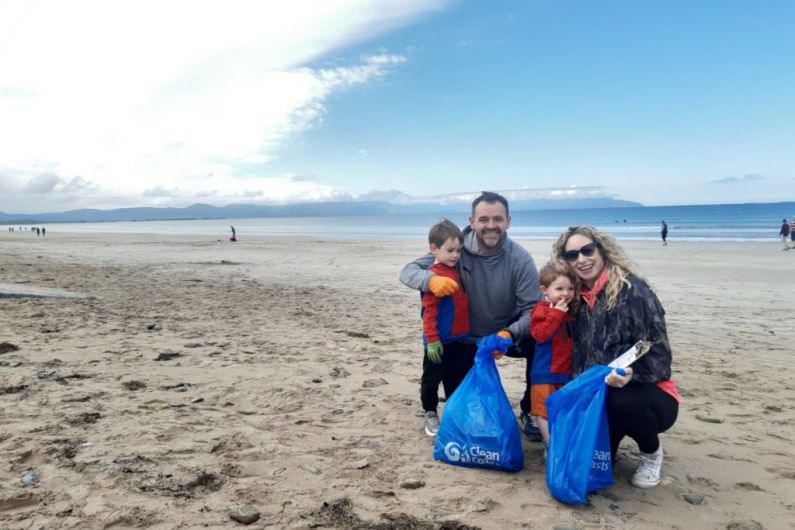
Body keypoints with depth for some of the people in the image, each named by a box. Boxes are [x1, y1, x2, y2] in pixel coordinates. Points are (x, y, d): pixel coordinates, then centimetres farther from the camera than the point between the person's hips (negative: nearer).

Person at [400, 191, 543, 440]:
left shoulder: (520, 259, -22)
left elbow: (533, 310, -25)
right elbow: (408, 271, -22)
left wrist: (509, 334, -45)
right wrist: (431, 279, -45)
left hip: (509, 331, -1)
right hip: (467, 336, 1)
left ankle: (529, 412, -4)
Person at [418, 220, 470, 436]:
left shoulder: (455, 271, 7)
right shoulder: (434, 276, -19)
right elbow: (429, 311, -20)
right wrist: (432, 339, -22)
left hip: (459, 340, 8)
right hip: (441, 341, -8)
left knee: (458, 379, 18)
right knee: (432, 379, 10)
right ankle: (430, 414, 25)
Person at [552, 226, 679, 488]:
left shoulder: (631, 288, -16)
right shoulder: (580, 300, 3)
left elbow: (658, 350, -19)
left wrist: (632, 373, -37)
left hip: (648, 394, -5)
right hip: (599, 397, 5)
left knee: (622, 401, -38)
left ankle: (652, 454, -3)